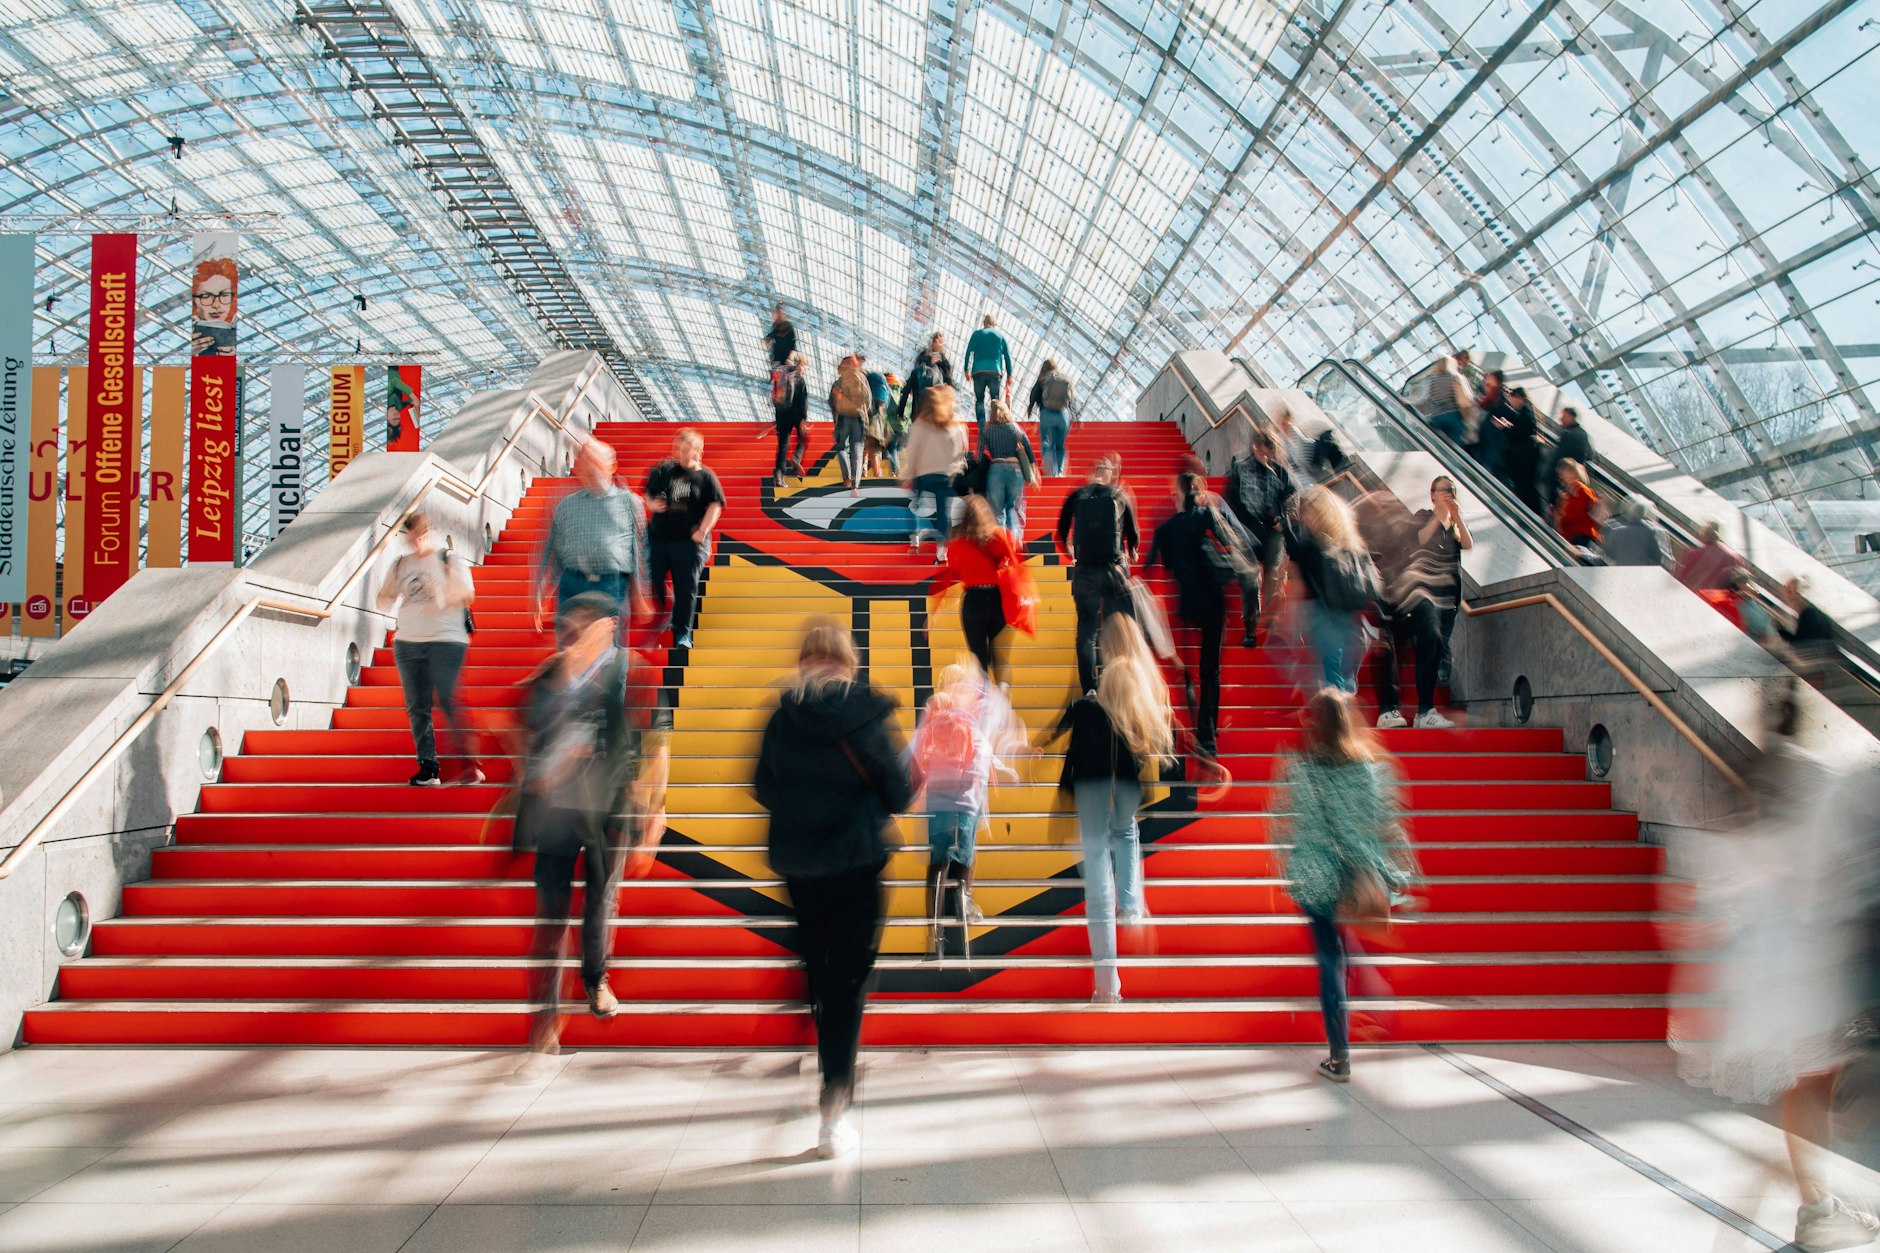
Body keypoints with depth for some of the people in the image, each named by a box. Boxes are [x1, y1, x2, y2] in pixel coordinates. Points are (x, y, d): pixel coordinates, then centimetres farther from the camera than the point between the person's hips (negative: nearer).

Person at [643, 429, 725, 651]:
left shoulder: (705, 476, -1)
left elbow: (715, 506, -3)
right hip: (658, 538, 3)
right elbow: (648, 494, 15)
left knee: (686, 588, 0)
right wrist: (652, 504, -7)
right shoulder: (663, 470, 5)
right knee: (653, 583, 7)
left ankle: (682, 633, 11)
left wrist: (702, 530, -13)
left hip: (689, 541, -2)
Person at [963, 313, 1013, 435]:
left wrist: (966, 370, 5)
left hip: (978, 371, 0)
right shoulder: (1000, 335, 13)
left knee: (979, 400, 4)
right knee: (996, 401, 5)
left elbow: (969, 352, 3)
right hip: (995, 371, 0)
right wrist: (1009, 375, 12)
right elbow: (1007, 356, 10)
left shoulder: (977, 334, 11)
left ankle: (982, 428, -9)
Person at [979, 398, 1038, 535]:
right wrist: (1033, 474, 16)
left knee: (997, 510, 7)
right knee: (1014, 507, 14)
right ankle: (1014, 538, -5)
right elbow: (1030, 453, 9)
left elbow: (980, 453, 0)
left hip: (996, 469, -1)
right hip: (1016, 469, 2)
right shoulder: (1016, 428, 11)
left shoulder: (986, 430, 6)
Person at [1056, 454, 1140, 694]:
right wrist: (1131, 555, 30)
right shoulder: (1120, 496, 3)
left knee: (1086, 631, 7)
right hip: (1115, 570, -1)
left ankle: (1089, 690, 4)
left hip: (1084, 571, 1)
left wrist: (1071, 553, 32)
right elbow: (1133, 535, 10)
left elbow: (1062, 532, 12)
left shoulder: (1076, 497, 4)